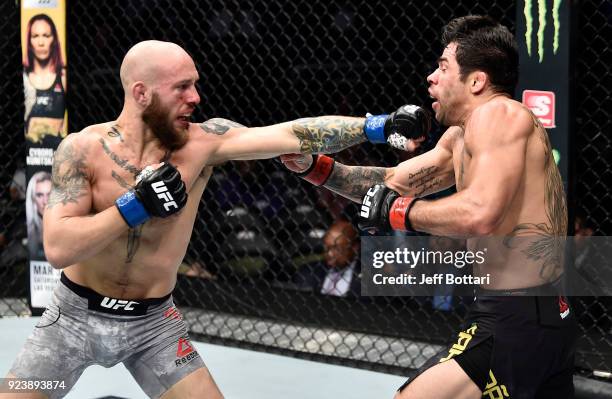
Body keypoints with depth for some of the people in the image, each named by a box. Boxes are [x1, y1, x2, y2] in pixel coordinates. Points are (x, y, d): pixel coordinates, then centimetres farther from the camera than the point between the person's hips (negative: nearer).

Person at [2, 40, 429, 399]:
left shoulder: (204, 141, -11)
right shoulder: (83, 149, -15)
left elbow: (293, 135, -20)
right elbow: (57, 248, -24)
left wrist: (380, 125, -29)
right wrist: (136, 205, -28)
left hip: (153, 322, 2)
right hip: (76, 315, -1)